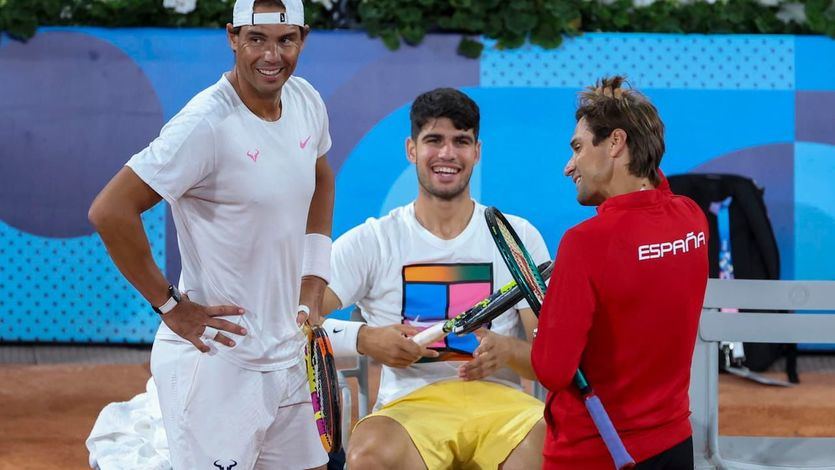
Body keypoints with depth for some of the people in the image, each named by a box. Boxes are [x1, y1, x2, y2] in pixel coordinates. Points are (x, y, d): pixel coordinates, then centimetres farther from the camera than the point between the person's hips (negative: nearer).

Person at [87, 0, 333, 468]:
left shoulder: (306, 101, 4)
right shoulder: (207, 125, -20)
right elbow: (110, 211, -23)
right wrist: (169, 305, -16)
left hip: (287, 356, 8)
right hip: (217, 362, -8)